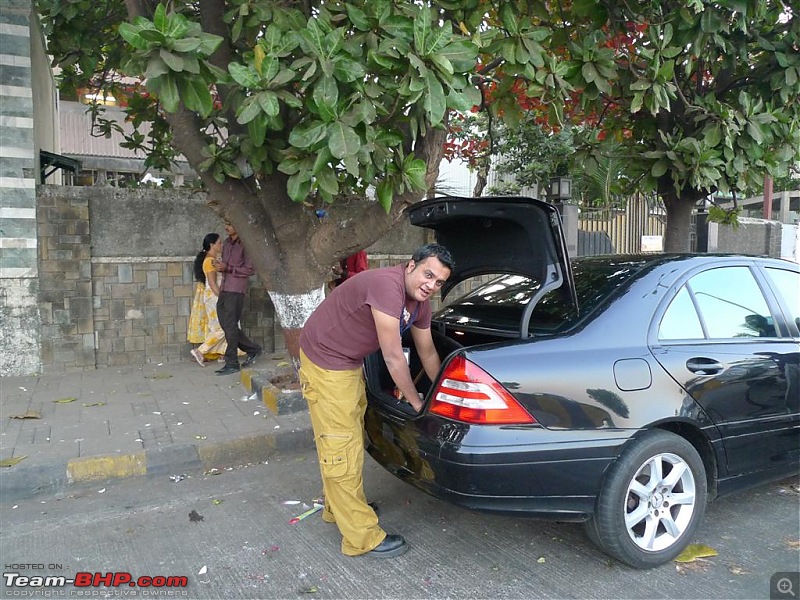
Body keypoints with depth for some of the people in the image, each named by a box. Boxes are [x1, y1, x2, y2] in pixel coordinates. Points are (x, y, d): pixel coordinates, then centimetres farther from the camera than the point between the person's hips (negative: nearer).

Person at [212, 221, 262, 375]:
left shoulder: (245, 244, -8)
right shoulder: (227, 243, 15)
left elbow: (250, 270, -12)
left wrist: (227, 268, -16)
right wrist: (219, 265, 2)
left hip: (236, 290, -8)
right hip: (224, 289, 8)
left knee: (230, 326, -5)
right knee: (225, 324, 10)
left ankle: (232, 364, 4)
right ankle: (253, 349, 24)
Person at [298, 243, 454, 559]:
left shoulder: (419, 301, -2)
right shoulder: (387, 285, -31)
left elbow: (427, 352, 12)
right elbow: (393, 358, -26)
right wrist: (416, 402, -13)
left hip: (350, 362, 10)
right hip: (324, 360, -10)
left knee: (352, 435, 21)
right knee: (342, 448, -4)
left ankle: (338, 507, 41)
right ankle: (361, 537, 7)